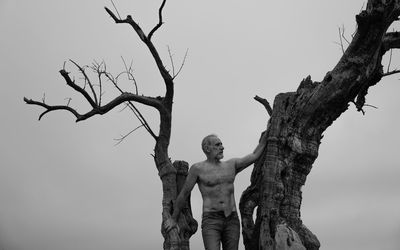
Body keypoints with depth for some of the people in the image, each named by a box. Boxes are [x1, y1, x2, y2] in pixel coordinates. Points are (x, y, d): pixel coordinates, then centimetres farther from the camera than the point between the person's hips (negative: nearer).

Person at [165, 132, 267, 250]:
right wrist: (173, 219, 13)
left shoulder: (232, 165, 13)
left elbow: (255, 156, 11)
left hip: (231, 220, 4)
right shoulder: (197, 169, -1)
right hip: (211, 222, -4)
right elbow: (183, 194, 6)